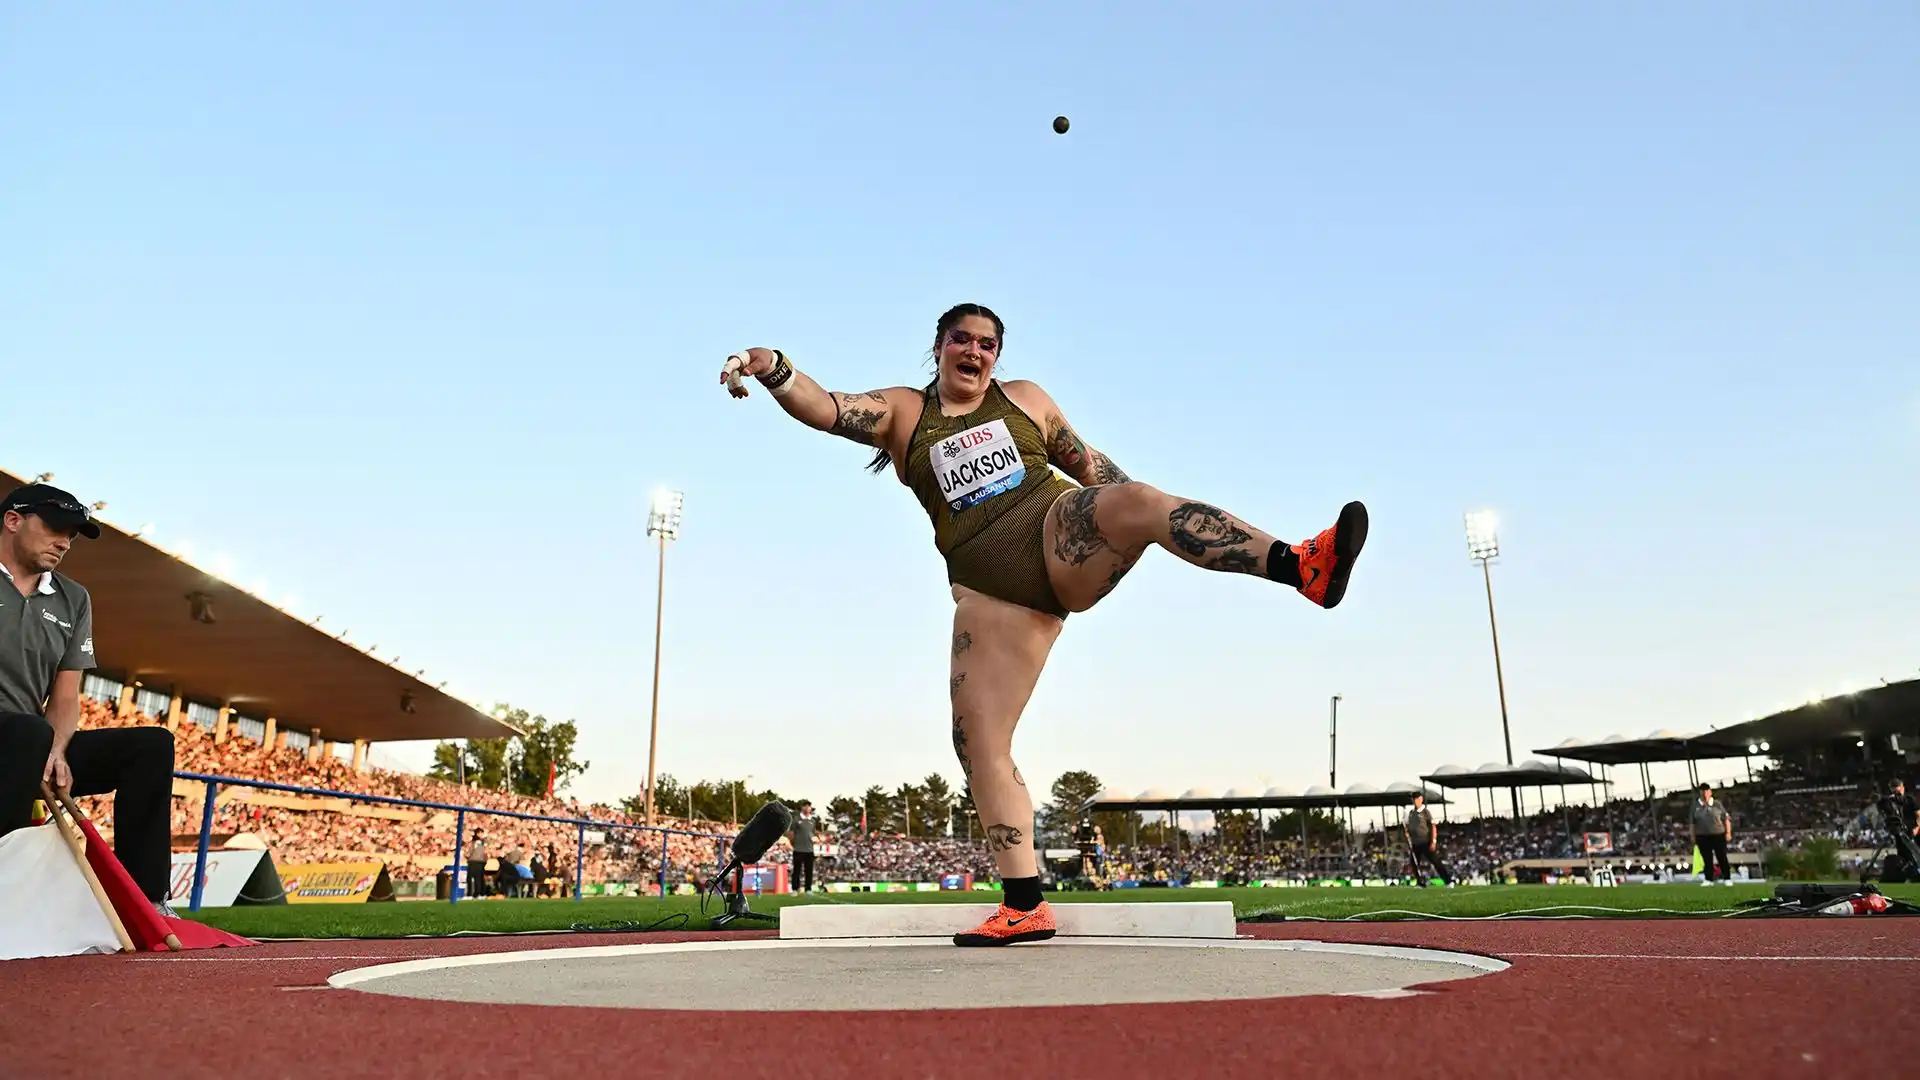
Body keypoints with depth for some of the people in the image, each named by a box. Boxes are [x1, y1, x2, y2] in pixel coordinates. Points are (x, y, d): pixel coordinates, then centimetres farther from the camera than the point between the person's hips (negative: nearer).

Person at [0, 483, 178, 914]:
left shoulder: (73, 600, 16)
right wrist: (43, 744, -24)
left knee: (152, 744, -11)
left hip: (38, 750, 6)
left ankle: (144, 899, -15)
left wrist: (54, 752, -10)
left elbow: (66, 696, 11)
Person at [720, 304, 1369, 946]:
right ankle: (1024, 906, 3)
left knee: (1131, 497, -33)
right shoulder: (901, 412, 13)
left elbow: (1088, 463, 21)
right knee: (977, 742, -6)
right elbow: (826, 409, -3)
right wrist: (774, 369, -21)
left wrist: (1140, 517, 15)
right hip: (992, 597, 1)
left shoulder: (1025, 399, 16)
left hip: (1067, 539, -1)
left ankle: (1304, 568, -48)